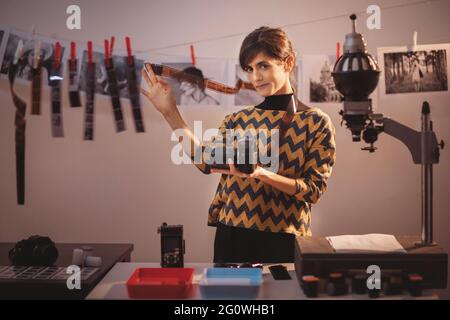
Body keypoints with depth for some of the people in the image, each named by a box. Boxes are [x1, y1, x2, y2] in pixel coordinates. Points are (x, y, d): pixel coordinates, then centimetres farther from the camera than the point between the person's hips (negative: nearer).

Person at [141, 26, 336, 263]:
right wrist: (170, 112, -8)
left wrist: (262, 174, -23)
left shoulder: (316, 123, -3)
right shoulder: (238, 119, 7)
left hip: (284, 241, -3)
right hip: (232, 235, 3)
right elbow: (207, 161, -6)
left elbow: (315, 189, -8)